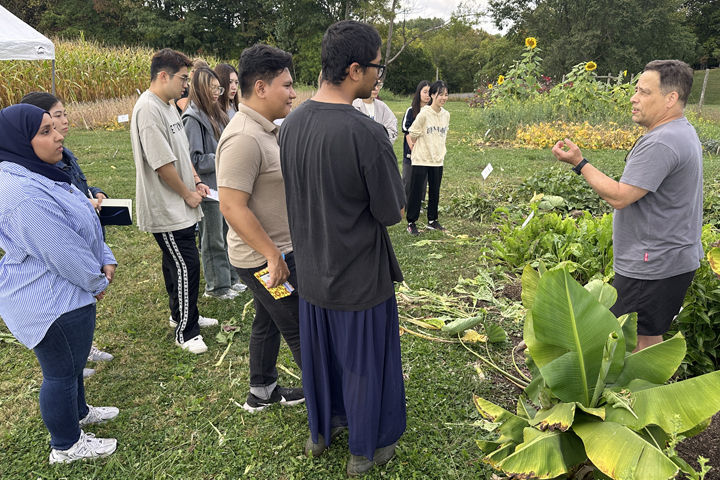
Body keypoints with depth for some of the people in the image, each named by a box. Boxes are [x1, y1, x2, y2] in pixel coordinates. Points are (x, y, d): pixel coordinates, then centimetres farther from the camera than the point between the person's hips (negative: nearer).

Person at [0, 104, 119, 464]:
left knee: (72, 361, 28)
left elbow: (84, 223, 11)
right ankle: (66, 446, 30)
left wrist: (105, 261, 2)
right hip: (51, 303, -10)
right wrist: (97, 282, -9)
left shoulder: (39, 174, 6)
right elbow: (64, 253, -26)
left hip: (65, 291, 11)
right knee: (61, 370, 8)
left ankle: (78, 412, 51)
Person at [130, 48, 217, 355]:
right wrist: (188, 193, -12)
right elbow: (162, 163, -23)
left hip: (180, 206, 10)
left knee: (176, 263, 20)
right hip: (167, 209, -10)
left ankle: (182, 315, 36)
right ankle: (185, 332, 9)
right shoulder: (149, 109, -20)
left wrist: (196, 182, 8)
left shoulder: (168, 106, 12)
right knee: (185, 266, -4)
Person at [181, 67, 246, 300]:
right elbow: (196, 160, -19)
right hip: (208, 189, -8)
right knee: (213, 240, 5)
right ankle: (216, 286, 19)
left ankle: (230, 278, 31)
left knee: (227, 235, 17)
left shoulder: (216, 114, 11)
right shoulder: (193, 118, -15)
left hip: (224, 184, 8)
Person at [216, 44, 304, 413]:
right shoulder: (244, 138, -24)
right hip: (265, 257, -10)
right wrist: (273, 255, -24)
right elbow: (231, 206, -28)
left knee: (268, 322, 21)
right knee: (301, 328, 4)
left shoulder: (265, 130, 8)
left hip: (274, 251, 10)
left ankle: (262, 392, 39)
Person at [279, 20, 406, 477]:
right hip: (361, 277, -6)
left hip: (312, 272, 6)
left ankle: (321, 430, 48)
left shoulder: (292, 123, -5)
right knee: (364, 363, 16)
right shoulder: (367, 134, -27)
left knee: (319, 353, 25)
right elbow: (393, 213, -16)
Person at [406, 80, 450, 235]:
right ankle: (411, 223, 11)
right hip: (421, 160, -6)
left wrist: (441, 151, 13)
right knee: (416, 192, 0)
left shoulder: (446, 115, 4)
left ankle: (432, 220, 27)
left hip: (438, 160, 6)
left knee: (435, 192, 13)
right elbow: (412, 134, -7)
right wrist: (414, 150, -2)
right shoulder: (424, 114, -14)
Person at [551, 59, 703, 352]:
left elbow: (619, 197, -25)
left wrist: (579, 163, -17)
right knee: (649, 339, 21)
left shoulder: (661, 143, -24)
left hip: (652, 268, -11)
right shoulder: (683, 131, 12)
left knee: (636, 344, 0)